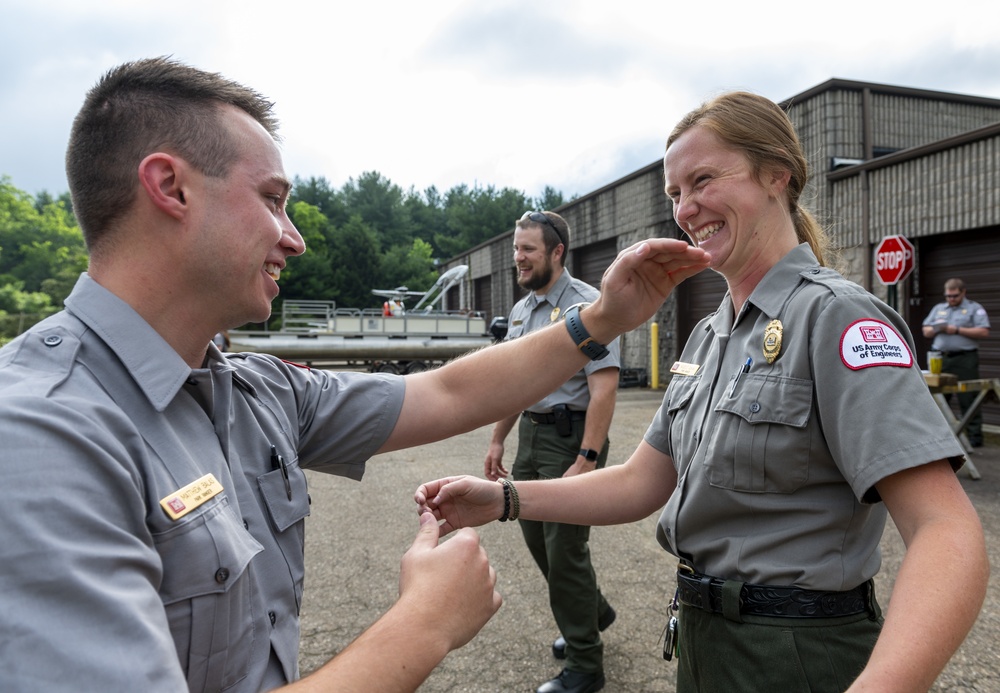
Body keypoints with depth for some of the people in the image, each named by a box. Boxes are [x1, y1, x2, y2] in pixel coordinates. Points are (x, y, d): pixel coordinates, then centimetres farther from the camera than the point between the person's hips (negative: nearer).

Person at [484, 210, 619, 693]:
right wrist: (497, 440, 17)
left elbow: (603, 390, -20)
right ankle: (593, 612, 44)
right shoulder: (520, 310, 11)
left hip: (570, 436, -8)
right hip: (530, 435, 8)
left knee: (565, 549, 1)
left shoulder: (586, 304, -15)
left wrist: (586, 459, -25)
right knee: (537, 539, 18)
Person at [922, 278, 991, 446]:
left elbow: (984, 332, -8)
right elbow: (925, 331, 17)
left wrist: (957, 330, -13)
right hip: (940, 359, 5)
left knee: (968, 400, -3)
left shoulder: (975, 309, 3)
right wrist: (936, 329, -4)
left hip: (965, 360, -5)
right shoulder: (938, 309, 18)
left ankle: (974, 436, 2)